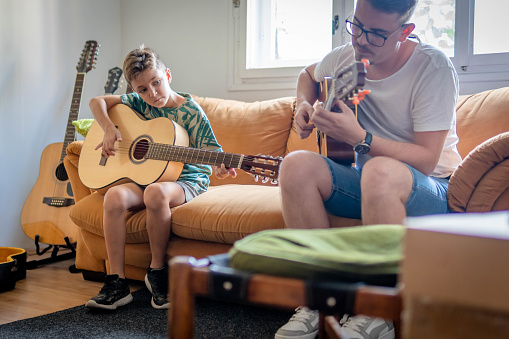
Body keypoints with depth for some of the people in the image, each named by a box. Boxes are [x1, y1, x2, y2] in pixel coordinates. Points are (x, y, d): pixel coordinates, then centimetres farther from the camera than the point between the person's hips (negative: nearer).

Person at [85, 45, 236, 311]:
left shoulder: (190, 112, -6)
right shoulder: (140, 103, 7)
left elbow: (211, 151, -12)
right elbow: (97, 102, 13)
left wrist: (220, 168, -35)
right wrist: (109, 129, -5)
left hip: (187, 181, -4)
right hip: (144, 176, 5)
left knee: (156, 192, -39)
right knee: (115, 196, -27)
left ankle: (157, 271, -17)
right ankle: (116, 283, -21)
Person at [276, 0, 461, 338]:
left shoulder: (433, 67, -16)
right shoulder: (347, 57, 1)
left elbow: (427, 160, -21)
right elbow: (308, 75, 26)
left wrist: (359, 137, -31)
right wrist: (305, 106, 5)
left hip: (434, 191, -5)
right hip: (369, 184, 5)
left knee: (381, 171, -40)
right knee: (298, 164, -23)